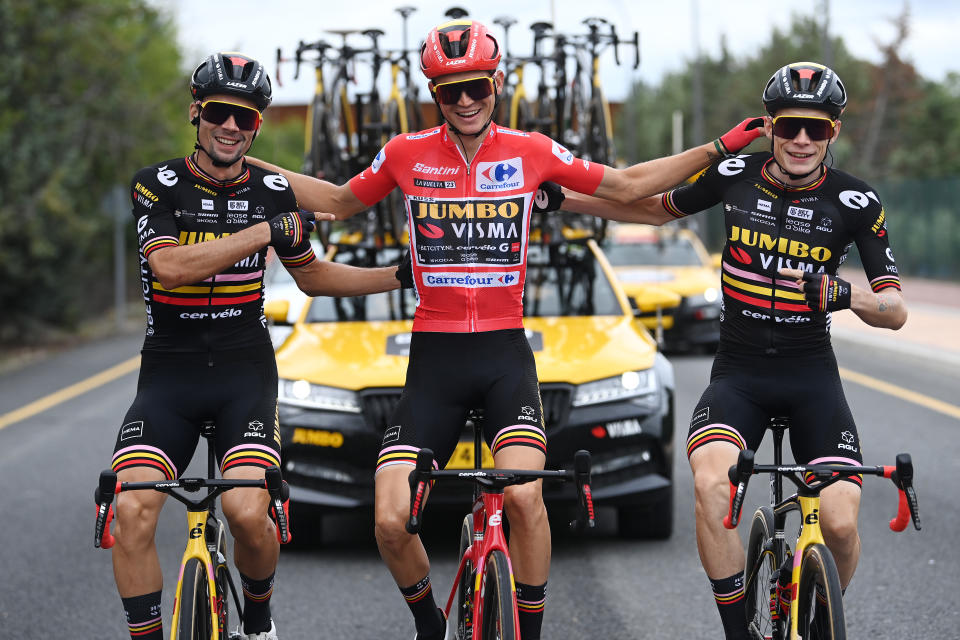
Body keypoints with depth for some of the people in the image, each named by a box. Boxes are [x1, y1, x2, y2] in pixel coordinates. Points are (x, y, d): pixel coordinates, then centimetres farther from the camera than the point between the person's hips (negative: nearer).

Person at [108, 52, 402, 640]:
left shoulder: (272, 192, 5)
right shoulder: (158, 185, -3)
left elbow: (313, 277, 20)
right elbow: (170, 266, -21)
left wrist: (404, 276, 15)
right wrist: (265, 231, -20)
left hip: (245, 370, 1)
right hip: (169, 370, -1)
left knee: (248, 512, -21)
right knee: (131, 512, -21)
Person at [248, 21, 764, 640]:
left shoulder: (531, 152, 4)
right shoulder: (406, 154, 4)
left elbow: (629, 185, 12)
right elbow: (339, 201, 20)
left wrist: (719, 149, 7)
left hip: (505, 355, -1)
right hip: (434, 358, 1)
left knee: (523, 495, -26)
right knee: (390, 522, -10)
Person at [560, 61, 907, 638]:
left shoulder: (855, 202, -7)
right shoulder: (734, 175, -2)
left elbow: (895, 312, -8)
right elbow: (655, 208, 17)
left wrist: (842, 293, -29)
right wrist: (559, 196, 13)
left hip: (812, 378, -1)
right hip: (738, 373, 1)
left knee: (840, 525, -18)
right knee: (712, 484, -29)